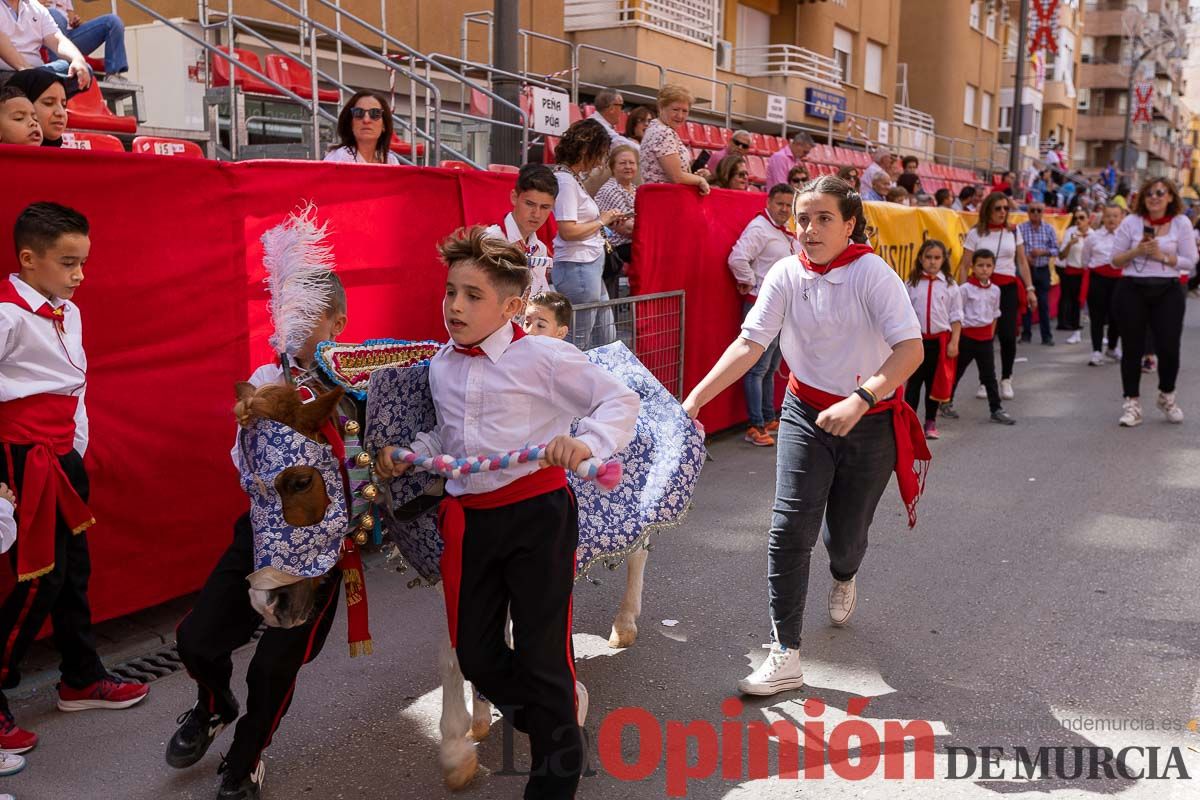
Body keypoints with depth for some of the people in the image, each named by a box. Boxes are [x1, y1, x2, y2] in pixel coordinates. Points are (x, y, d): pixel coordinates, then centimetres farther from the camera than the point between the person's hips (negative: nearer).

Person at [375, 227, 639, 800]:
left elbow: (621, 401, -8)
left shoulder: (543, 356, -10)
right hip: (467, 517, 6)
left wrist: (588, 443, -25)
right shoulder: (440, 367, 9)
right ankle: (555, 706, 43)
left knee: (542, 654, 2)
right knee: (475, 653, 12)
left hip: (537, 512, -6)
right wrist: (406, 457, 8)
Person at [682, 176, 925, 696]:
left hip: (871, 421, -2)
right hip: (806, 414, 2)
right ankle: (785, 657, -5)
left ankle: (844, 579, 50)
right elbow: (749, 344, -12)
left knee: (846, 536, 9)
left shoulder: (873, 273, -17)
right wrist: (696, 397, -23)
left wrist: (860, 399, -39)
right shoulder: (786, 275, -7)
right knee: (790, 527, -13)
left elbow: (911, 349, -25)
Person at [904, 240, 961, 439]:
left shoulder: (949, 285, 2)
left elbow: (956, 316, 3)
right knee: (914, 381, -2)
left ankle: (931, 422, 21)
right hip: (917, 338, -1)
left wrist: (954, 342, -4)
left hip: (940, 339, 1)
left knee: (935, 382, 10)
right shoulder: (912, 284, 1)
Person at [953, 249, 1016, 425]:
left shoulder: (995, 290, 4)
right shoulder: (965, 289, -10)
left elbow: (994, 314, 16)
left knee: (989, 375, 5)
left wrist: (991, 334, 12)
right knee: (956, 371, 9)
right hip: (967, 336, -4)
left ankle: (996, 409, 9)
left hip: (986, 338, 4)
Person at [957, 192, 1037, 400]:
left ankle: (1006, 380, 11)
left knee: (1008, 335, -6)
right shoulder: (975, 233, 1)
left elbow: (1022, 262, 14)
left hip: (1009, 288, 2)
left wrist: (1029, 289, 8)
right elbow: (964, 266, 0)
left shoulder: (1013, 232, 10)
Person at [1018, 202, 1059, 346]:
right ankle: (1026, 334, 16)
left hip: (1043, 270, 1)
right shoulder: (1021, 228, -5)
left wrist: (1042, 252, -14)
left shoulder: (1049, 229, 2)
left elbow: (1055, 249, 2)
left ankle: (1047, 336, 10)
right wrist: (1024, 256, -21)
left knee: (1044, 304, 4)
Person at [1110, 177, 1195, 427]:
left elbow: (1190, 261, 0)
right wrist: (1136, 251, -14)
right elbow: (1115, 260, 3)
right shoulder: (1131, 221, 1)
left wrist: (1163, 256, -13)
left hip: (1168, 291, 0)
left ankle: (1166, 396, 25)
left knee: (1169, 347, -1)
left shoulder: (1181, 223, 2)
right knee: (1133, 348, 3)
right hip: (1132, 290, 0)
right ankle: (1132, 403, 15)